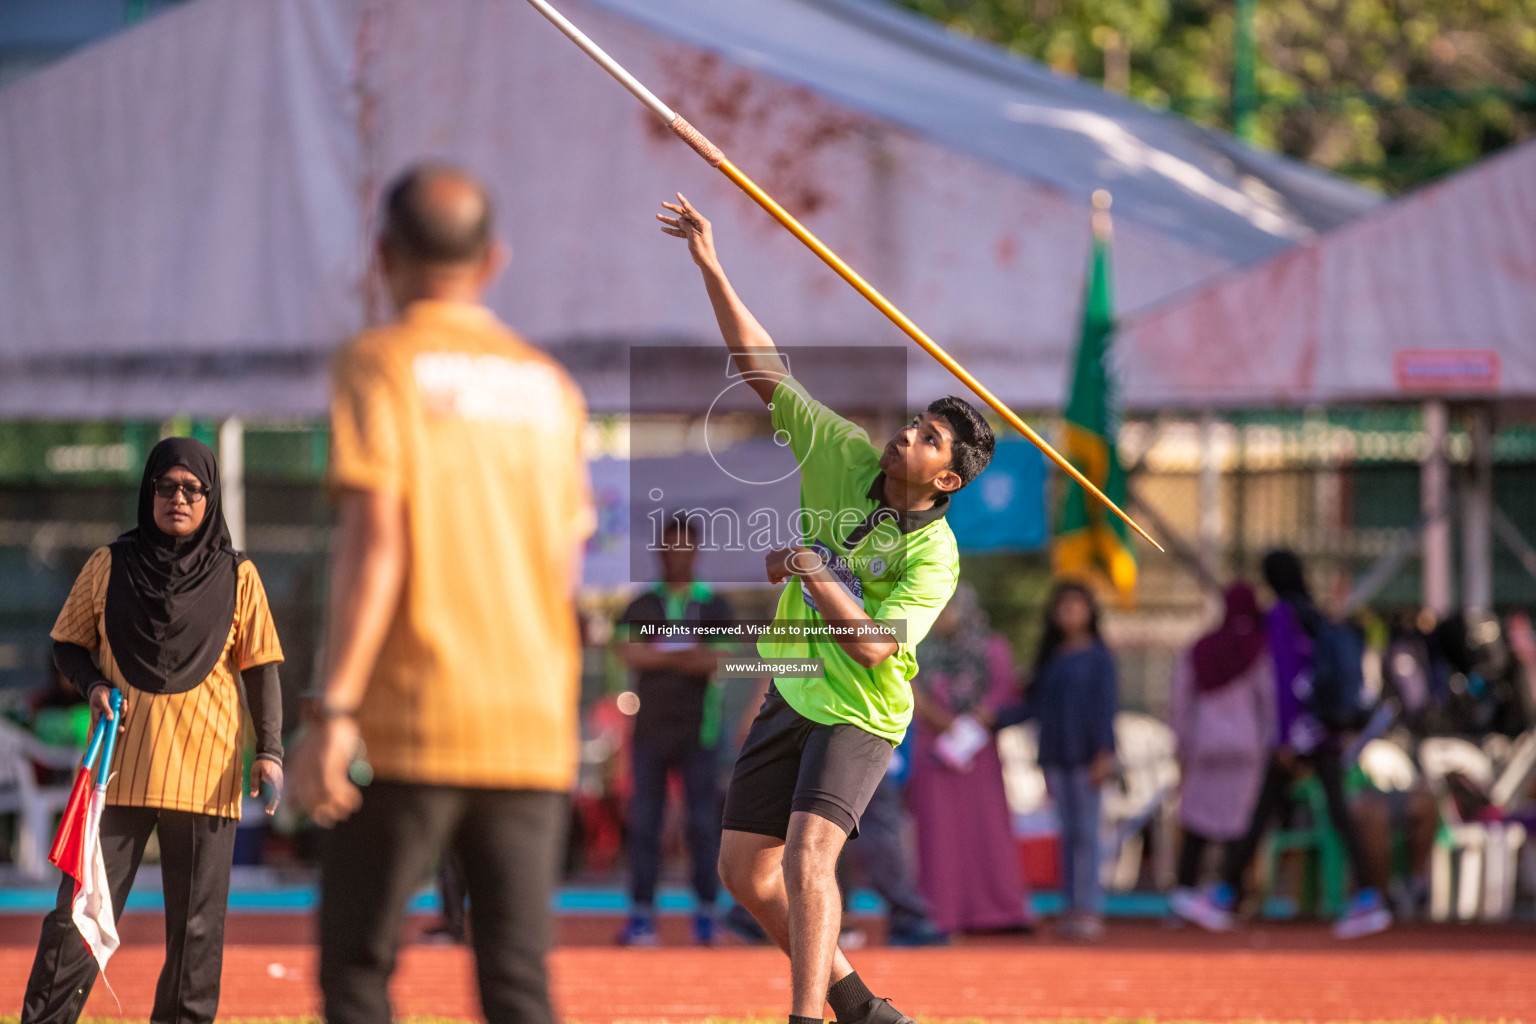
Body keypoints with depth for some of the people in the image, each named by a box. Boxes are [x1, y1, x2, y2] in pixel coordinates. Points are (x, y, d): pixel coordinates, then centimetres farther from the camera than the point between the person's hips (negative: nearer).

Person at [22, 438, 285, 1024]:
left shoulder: (237, 577, 7)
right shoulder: (109, 566, 7)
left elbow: (261, 668, 9)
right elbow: (68, 644, 15)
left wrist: (269, 749, -2)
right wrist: (92, 685, -6)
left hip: (206, 774, 0)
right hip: (118, 770, 0)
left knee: (197, 924, 2)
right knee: (81, 909, -4)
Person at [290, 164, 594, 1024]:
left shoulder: (381, 365, -2)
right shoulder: (550, 386, 15)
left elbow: (375, 542, -12)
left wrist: (334, 709, -14)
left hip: (413, 726, -5)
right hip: (534, 728, 5)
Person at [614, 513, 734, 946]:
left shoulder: (714, 605, 8)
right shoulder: (642, 605, 12)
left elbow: (718, 660, -6)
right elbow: (628, 653, -5)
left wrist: (658, 654, -11)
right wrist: (687, 655, -12)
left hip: (698, 728, -2)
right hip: (651, 727, 2)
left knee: (703, 824, -3)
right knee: (643, 824, -2)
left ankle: (706, 914, 0)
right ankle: (641, 914, -1)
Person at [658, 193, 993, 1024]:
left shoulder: (934, 554, -17)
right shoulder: (846, 460, -3)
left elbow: (871, 646, -25)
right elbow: (764, 368, -4)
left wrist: (811, 570, -18)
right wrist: (711, 267, -10)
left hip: (860, 714, -6)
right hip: (792, 698, 6)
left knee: (806, 855, -25)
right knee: (744, 871, 7)